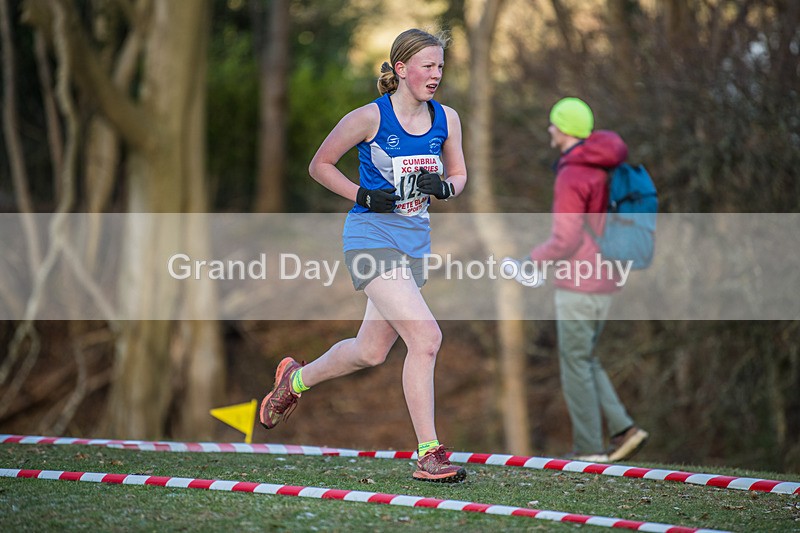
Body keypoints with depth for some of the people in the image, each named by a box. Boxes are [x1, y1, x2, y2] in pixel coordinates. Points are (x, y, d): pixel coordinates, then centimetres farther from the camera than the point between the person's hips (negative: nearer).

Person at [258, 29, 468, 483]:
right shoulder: (369, 118, -11)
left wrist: (444, 186, -7)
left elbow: (459, 174, 16)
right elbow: (320, 164, 0)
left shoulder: (447, 119, 3)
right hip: (372, 236, -6)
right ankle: (429, 455, -14)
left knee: (371, 351, 14)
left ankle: (297, 379, 44)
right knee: (426, 337, -20)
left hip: (416, 240, 6)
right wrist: (363, 196, -13)